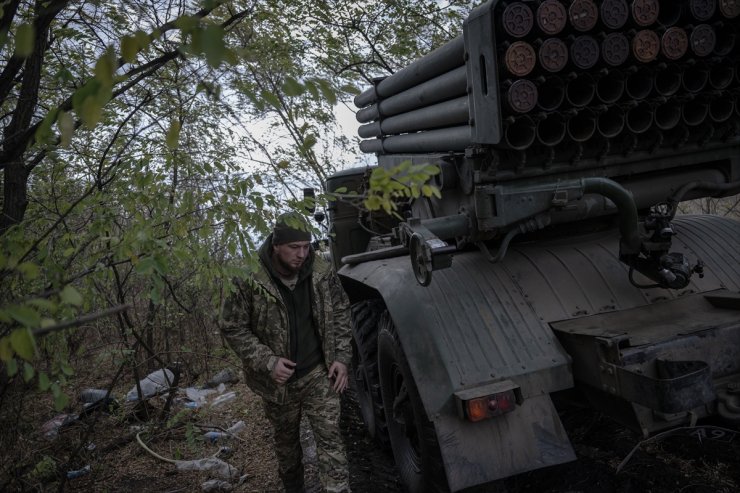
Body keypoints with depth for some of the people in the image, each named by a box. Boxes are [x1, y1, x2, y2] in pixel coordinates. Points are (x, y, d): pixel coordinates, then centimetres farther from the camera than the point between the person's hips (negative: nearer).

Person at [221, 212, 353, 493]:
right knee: (286, 441, 20)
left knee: (329, 438, -4)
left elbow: (340, 313, 3)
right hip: (278, 380, 0)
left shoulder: (322, 273, -11)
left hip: (318, 374, 1)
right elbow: (233, 329, -12)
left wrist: (342, 358, -4)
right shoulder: (251, 280, -20)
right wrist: (267, 362, -20)